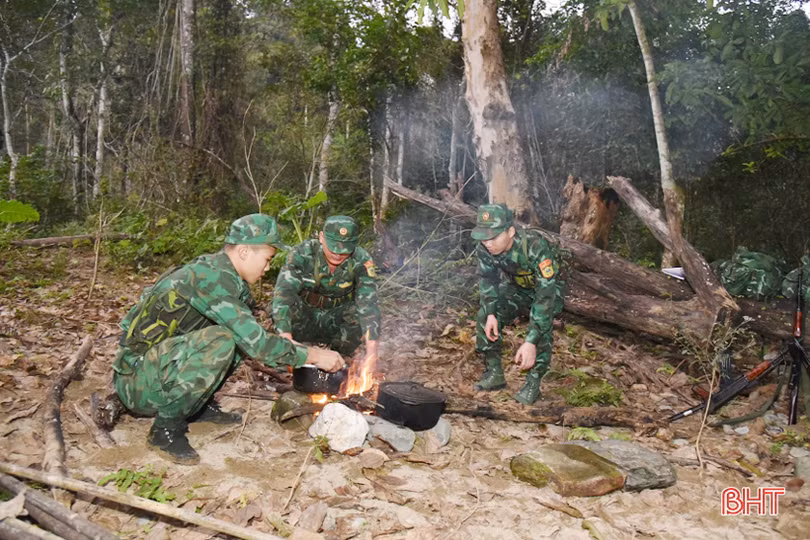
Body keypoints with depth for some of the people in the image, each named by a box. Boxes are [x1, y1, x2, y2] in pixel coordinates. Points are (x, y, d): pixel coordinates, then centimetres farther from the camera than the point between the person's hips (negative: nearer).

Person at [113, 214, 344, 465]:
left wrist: (298, 352, 7)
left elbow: (250, 334, 16)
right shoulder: (210, 277, -24)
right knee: (219, 341, -31)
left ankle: (200, 406, 10)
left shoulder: (222, 275, 5)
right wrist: (313, 355, -18)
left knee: (237, 332, 4)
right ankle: (166, 428, -14)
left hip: (164, 359, 9)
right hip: (135, 381, -9)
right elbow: (255, 342, -28)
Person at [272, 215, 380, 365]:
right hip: (304, 321, -1)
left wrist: (372, 351, -45)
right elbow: (284, 292, -36)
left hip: (336, 322, 1)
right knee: (287, 305, -31)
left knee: (363, 313, -28)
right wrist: (286, 338, -51)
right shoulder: (302, 254, -24)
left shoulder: (362, 261, -22)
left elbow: (369, 303, -33)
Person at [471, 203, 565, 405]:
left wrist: (531, 342, -48)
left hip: (548, 288, -5)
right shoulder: (484, 248, -25)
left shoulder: (535, 247, -42)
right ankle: (494, 373, 4)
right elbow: (488, 281, -7)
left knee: (540, 323, -32)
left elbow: (545, 296, -44)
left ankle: (534, 382, -15)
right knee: (485, 317, -12)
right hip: (516, 288, 5)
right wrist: (491, 313, -22)